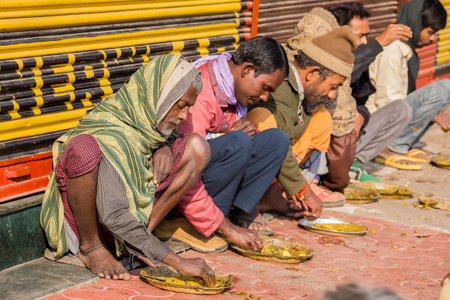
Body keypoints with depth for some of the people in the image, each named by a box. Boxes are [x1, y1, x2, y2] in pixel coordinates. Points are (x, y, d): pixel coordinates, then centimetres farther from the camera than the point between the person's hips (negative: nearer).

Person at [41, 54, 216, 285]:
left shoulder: (145, 116, -3)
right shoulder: (107, 133, -27)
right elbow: (114, 217, -35)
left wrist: (164, 149, -6)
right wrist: (177, 262, -36)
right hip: (83, 217, -8)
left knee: (197, 146, -1)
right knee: (83, 145, -38)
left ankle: (140, 233, -5)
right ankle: (90, 246, -16)